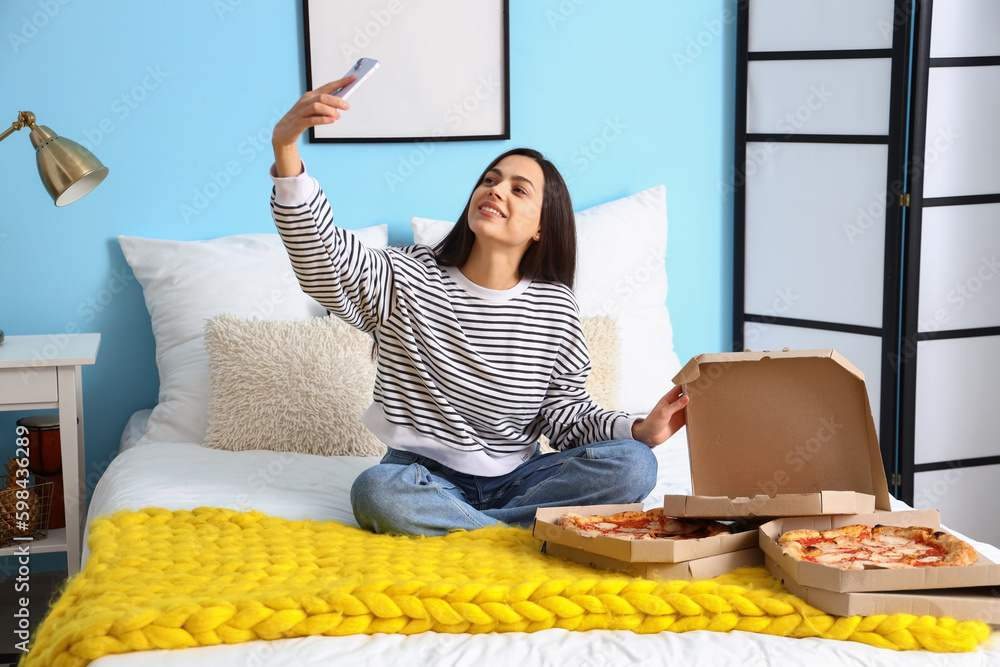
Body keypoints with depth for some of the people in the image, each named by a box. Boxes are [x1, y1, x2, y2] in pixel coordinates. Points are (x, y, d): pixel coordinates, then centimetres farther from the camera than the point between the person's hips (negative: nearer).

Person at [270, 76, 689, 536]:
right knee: (377, 490, -37)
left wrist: (640, 430, -16)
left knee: (633, 465, -22)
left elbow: (565, 413, 3)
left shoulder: (555, 307, 0)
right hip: (425, 476, -2)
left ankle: (442, 524, -21)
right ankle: (530, 527, -24)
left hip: (516, 479, 3)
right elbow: (323, 258, -23)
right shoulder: (406, 278, -6)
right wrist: (286, 150, -36)